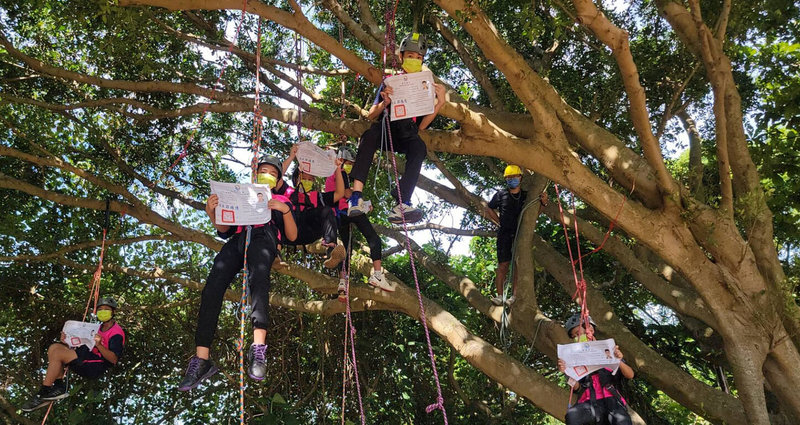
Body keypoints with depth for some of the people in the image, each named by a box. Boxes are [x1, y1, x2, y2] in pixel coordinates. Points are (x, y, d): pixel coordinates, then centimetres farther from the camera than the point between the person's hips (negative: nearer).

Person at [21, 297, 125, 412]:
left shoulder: (117, 333, -7)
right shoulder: (99, 328, 25)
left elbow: (114, 359, -19)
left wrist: (99, 345, -32)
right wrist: (66, 342, 5)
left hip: (96, 368, -10)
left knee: (58, 354, -22)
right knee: (54, 347, -2)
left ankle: (43, 394, -15)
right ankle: (60, 387, -8)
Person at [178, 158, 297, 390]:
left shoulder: (281, 201, 32)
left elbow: (292, 236, 18)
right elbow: (224, 230, 27)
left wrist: (285, 210, 1)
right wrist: (212, 213, 7)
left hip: (264, 236, -2)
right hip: (237, 239, 3)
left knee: (258, 275, -39)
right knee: (213, 286, -27)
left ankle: (258, 347, -56)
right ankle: (201, 359, -34)